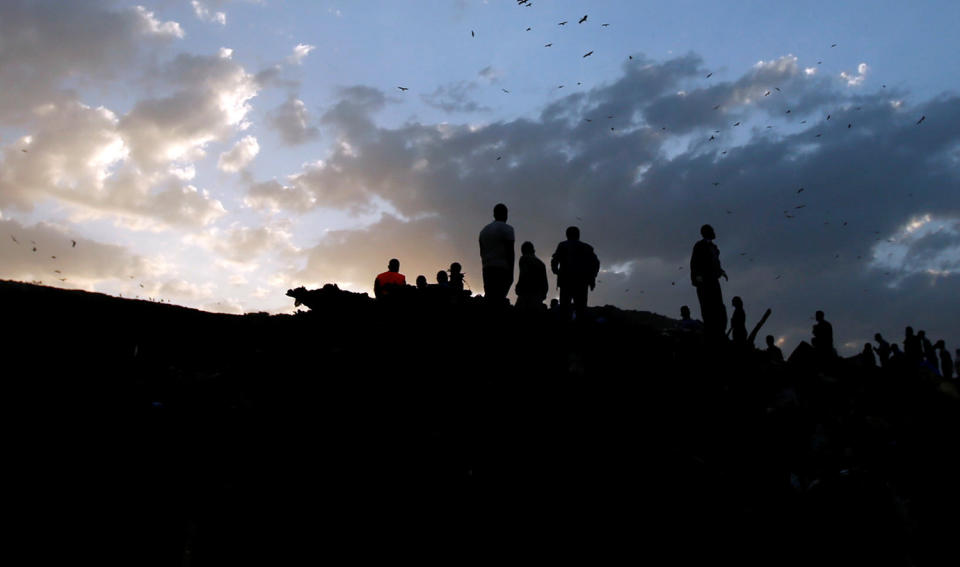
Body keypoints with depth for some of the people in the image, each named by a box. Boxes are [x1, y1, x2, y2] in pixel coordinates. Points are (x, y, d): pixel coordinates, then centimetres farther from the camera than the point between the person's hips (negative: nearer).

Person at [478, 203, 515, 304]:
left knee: (490, 299, 6)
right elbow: (510, 252, -8)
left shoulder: (484, 230, 19)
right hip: (502, 269, -6)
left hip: (487, 269, 6)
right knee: (498, 299, -14)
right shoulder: (507, 229, -1)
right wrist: (511, 273, -7)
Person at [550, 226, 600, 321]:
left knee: (564, 309, -1)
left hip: (566, 280, -2)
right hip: (582, 282, 2)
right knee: (580, 308, 3)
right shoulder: (587, 247, 15)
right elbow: (596, 262, 3)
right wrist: (592, 277, 9)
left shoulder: (563, 245, 9)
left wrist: (555, 271, 15)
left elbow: (554, 261, -3)